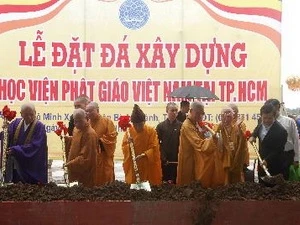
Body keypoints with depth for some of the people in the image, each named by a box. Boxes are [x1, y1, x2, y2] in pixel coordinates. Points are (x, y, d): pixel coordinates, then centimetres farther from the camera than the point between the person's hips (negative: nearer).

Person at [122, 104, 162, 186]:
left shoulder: (151, 131, -7)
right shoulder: (129, 131, -2)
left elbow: (154, 148, -10)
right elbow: (124, 147, 1)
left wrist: (144, 155, -25)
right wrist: (129, 144, -20)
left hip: (149, 167, -1)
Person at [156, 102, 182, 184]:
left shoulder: (181, 126, 2)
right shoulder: (161, 126, 3)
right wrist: (162, 157, -8)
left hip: (177, 159, 0)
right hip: (164, 160, 0)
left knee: (176, 181, 2)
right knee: (165, 181, 4)